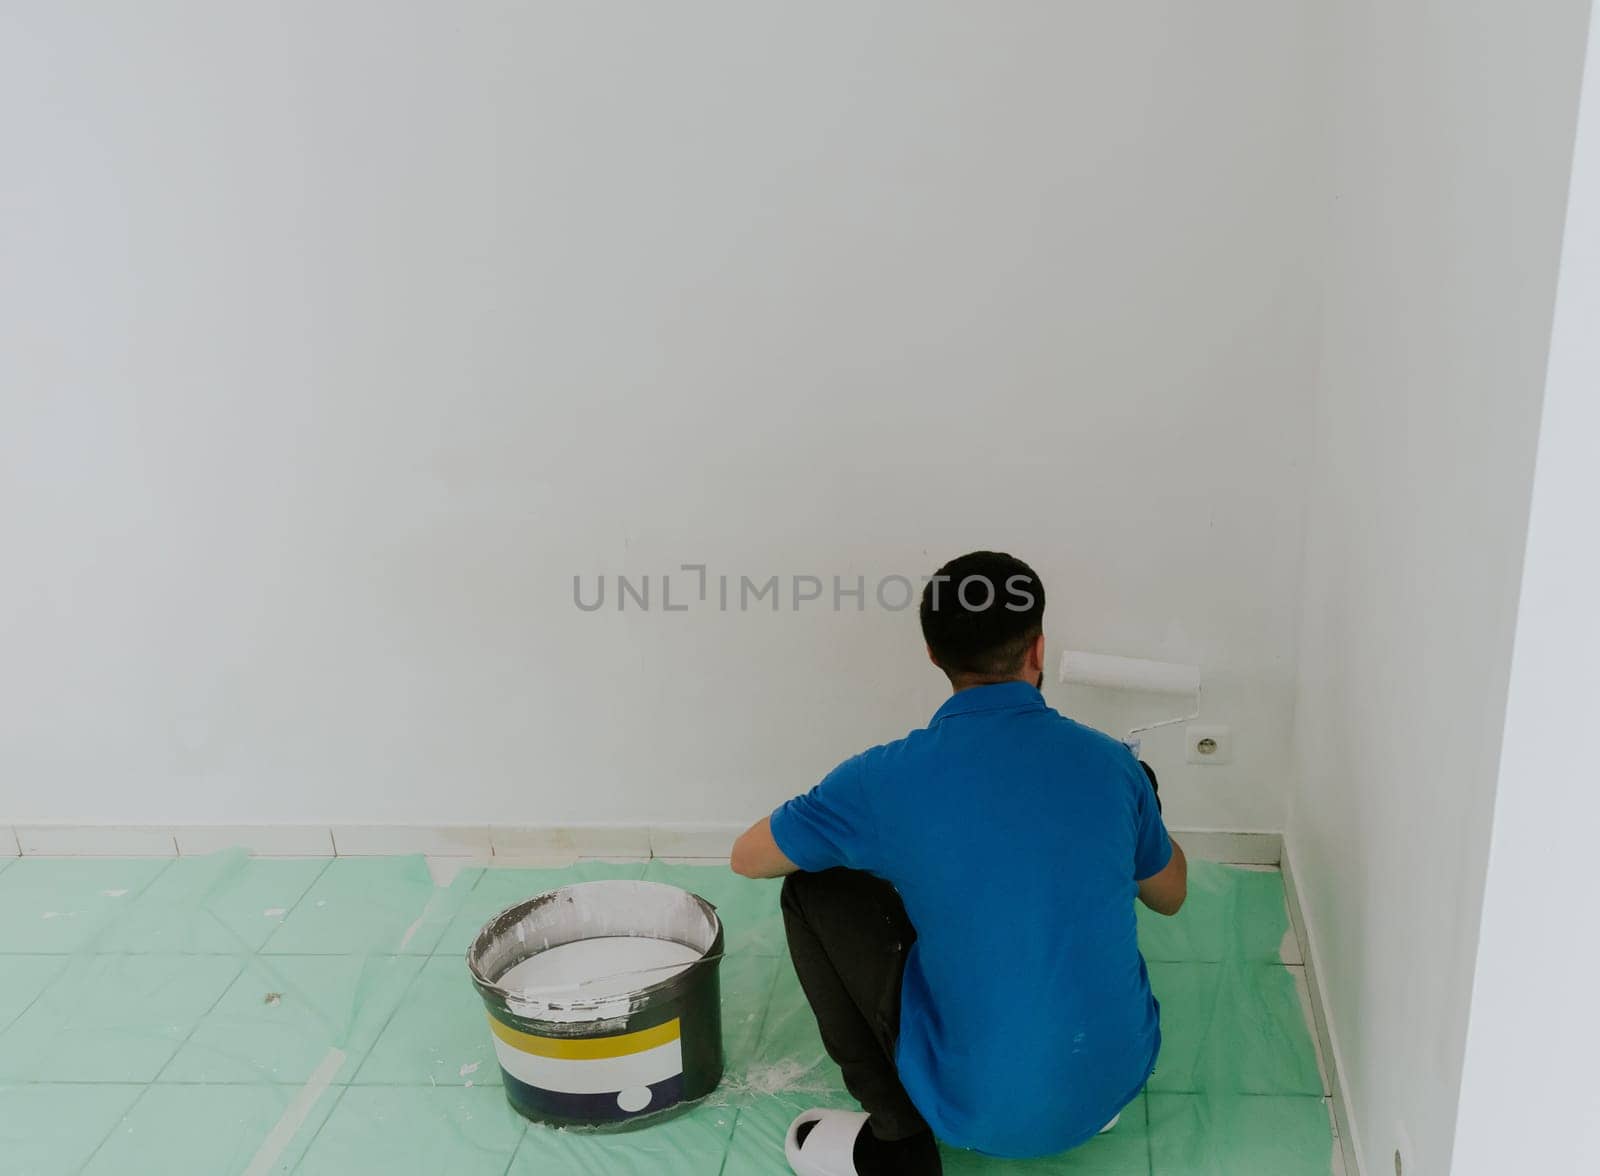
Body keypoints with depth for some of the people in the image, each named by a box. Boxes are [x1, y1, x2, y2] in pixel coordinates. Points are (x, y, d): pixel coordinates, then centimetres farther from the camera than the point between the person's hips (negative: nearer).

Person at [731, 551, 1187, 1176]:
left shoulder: (886, 779, -13)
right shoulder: (1112, 764, -5)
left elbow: (747, 857, 4)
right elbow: (1170, 896, 14)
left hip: (978, 1112, -3)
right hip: (1117, 1077, 4)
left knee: (813, 888, 7)